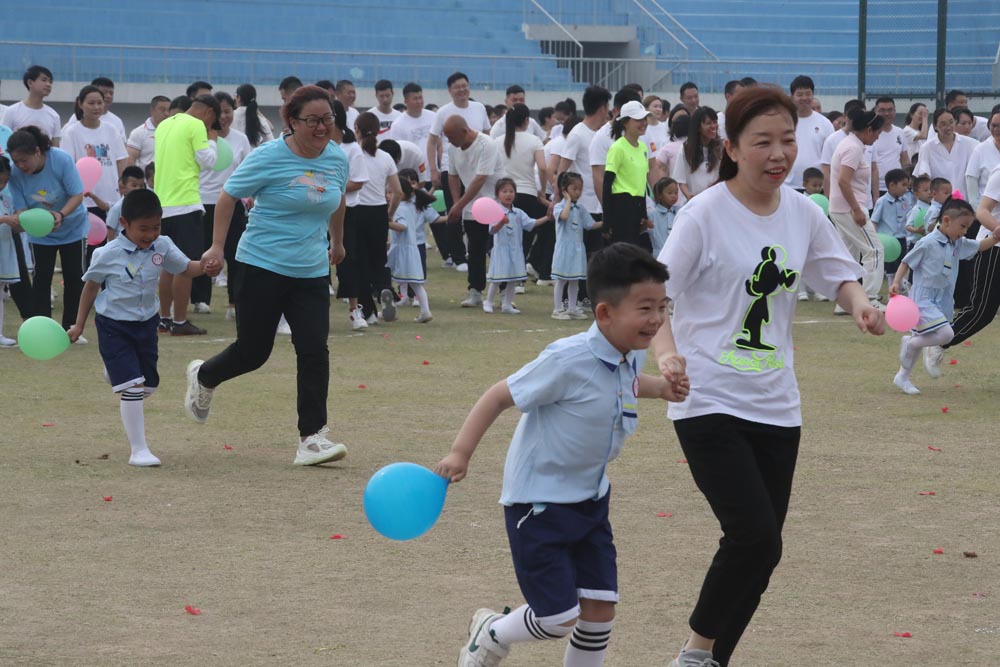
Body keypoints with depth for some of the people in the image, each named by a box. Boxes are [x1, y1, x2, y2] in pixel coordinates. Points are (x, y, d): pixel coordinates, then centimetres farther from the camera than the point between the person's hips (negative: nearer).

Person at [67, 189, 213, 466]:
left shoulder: (162, 247, -7)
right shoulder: (108, 255, -17)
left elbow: (187, 268, 2)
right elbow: (91, 287, -3)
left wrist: (204, 266, -23)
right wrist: (79, 325, 3)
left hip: (146, 323, 5)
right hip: (114, 327, -5)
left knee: (149, 385, 17)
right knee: (133, 387, -13)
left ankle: (115, 373, 51)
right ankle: (139, 450, -6)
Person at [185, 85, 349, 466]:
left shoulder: (338, 159, 3)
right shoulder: (268, 158, -12)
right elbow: (228, 197, -4)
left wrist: (337, 243, 34)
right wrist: (217, 246, -9)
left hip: (312, 273, 4)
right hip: (262, 267, -4)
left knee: (314, 351, -9)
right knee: (253, 352, 3)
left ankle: (311, 438, -6)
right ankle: (203, 378, 36)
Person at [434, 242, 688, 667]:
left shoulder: (631, 356, -2)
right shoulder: (569, 360, -27)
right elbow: (502, 395, -19)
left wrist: (660, 388, 6)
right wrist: (461, 452, -25)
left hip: (590, 498, 7)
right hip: (539, 500, -7)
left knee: (601, 608, 3)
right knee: (559, 619, -4)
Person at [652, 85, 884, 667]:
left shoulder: (803, 213, 4)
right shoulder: (706, 215, -11)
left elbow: (839, 274, 17)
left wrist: (860, 303, -6)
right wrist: (667, 353, -31)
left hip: (776, 406, 6)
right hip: (710, 402, -6)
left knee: (762, 552, 6)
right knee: (755, 536, -18)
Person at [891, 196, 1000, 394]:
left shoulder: (958, 244, 7)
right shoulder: (928, 244, -14)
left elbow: (980, 247, 13)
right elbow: (906, 263, -7)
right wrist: (897, 282, -16)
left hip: (943, 301, 8)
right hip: (924, 299, -8)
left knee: (922, 340, 15)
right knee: (946, 334, -21)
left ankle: (902, 376, 27)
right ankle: (909, 343, -1)